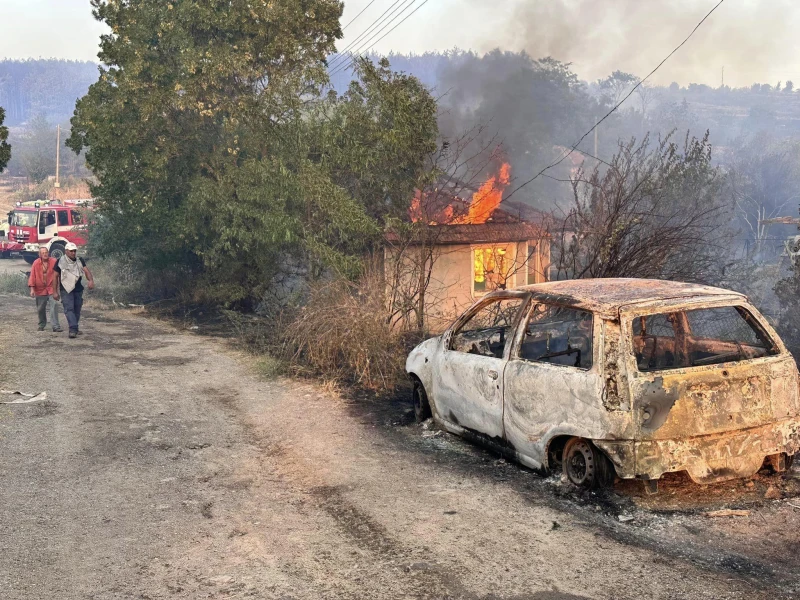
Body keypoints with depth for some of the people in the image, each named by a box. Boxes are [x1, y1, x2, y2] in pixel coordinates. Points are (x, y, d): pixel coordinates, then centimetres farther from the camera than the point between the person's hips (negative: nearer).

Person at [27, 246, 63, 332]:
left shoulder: (54, 262, -5)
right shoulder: (36, 263, -2)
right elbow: (32, 276, 0)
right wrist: (32, 289, -5)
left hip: (52, 288, -2)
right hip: (40, 289, 2)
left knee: (54, 305, -16)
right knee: (40, 308, 11)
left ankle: (56, 326, -15)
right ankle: (42, 325, 33)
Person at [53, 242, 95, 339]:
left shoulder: (80, 261, 6)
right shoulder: (60, 262, -3)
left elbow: (86, 271, -6)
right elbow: (56, 277, 1)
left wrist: (91, 280, -28)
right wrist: (55, 291, -1)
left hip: (78, 289, 4)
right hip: (66, 290, -4)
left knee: (77, 310, 10)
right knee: (69, 308, -16)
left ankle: (76, 329, 23)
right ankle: (73, 329, -26)